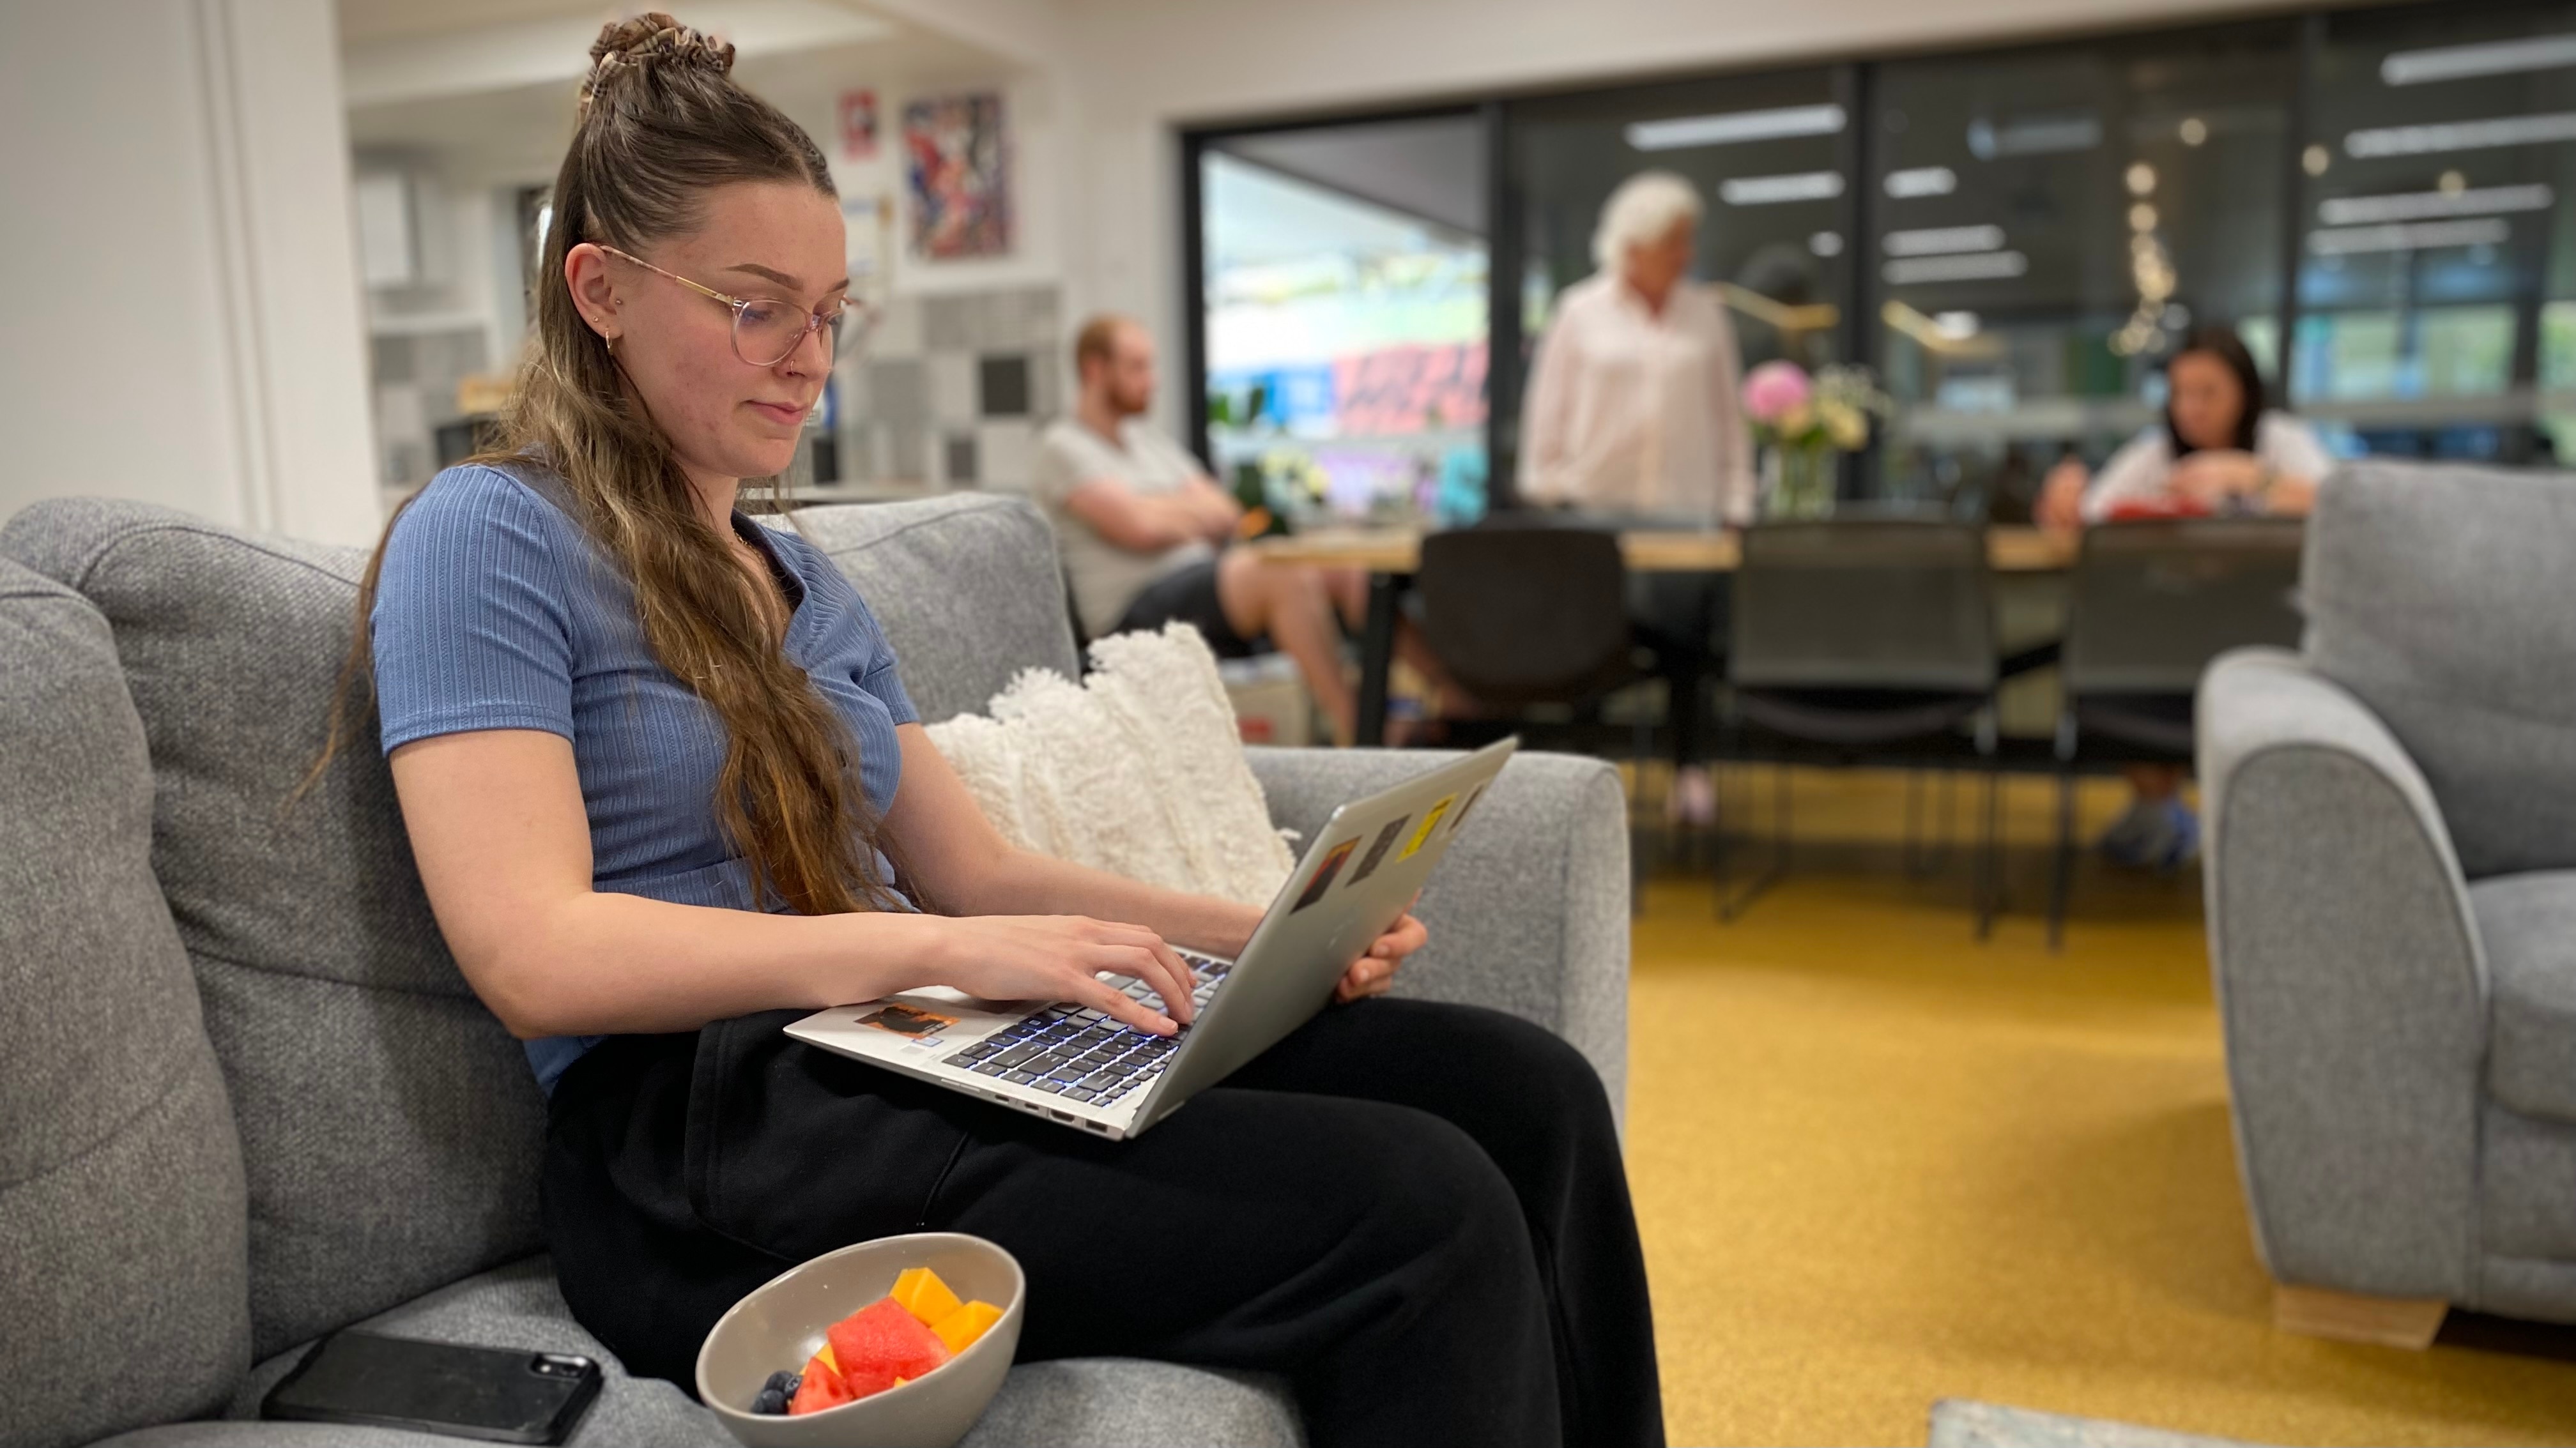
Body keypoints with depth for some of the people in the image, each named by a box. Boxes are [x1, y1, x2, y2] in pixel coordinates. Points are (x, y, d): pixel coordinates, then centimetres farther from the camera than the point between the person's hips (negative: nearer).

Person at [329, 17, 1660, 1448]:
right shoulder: (489, 539, -1)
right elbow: (536, 952, -14)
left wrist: (1265, 927, 2)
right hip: (702, 1158, -7)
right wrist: (938, 950, -22)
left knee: (1525, 1087, -11)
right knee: (1424, 1217, -26)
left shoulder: (808, 578, 22)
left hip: (896, 1060, 7)